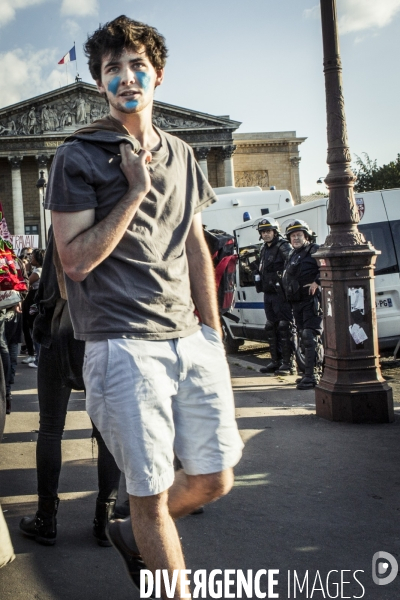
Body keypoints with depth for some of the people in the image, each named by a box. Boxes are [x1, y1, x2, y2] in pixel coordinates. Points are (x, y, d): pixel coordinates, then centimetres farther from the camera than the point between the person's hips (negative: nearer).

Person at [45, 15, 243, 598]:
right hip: (125, 347, -5)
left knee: (214, 478, 10)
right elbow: (77, 260, -9)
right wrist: (136, 190, -12)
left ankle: (134, 534, 38)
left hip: (192, 340, 6)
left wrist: (213, 331, 13)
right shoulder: (77, 156, -2)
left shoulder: (181, 155, 14)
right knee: (152, 493, 2)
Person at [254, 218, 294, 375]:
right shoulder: (264, 249, 19)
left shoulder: (283, 247, -10)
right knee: (271, 327, 12)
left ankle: (288, 363, -6)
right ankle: (276, 361, 21)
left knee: (284, 327, -9)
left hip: (281, 294, -9)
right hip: (268, 294, 9)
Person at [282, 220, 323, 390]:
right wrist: (289, 296, 15)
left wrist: (317, 282, -24)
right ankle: (311, 372, 21)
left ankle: (311, 375, -15)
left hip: (312, 301, -9)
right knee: (305, 337, 13)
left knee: (310, 337, -14)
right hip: (297, 302, 9)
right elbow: (286, 280, 27)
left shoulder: (315, 251, -6)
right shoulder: (293, 256, 21)